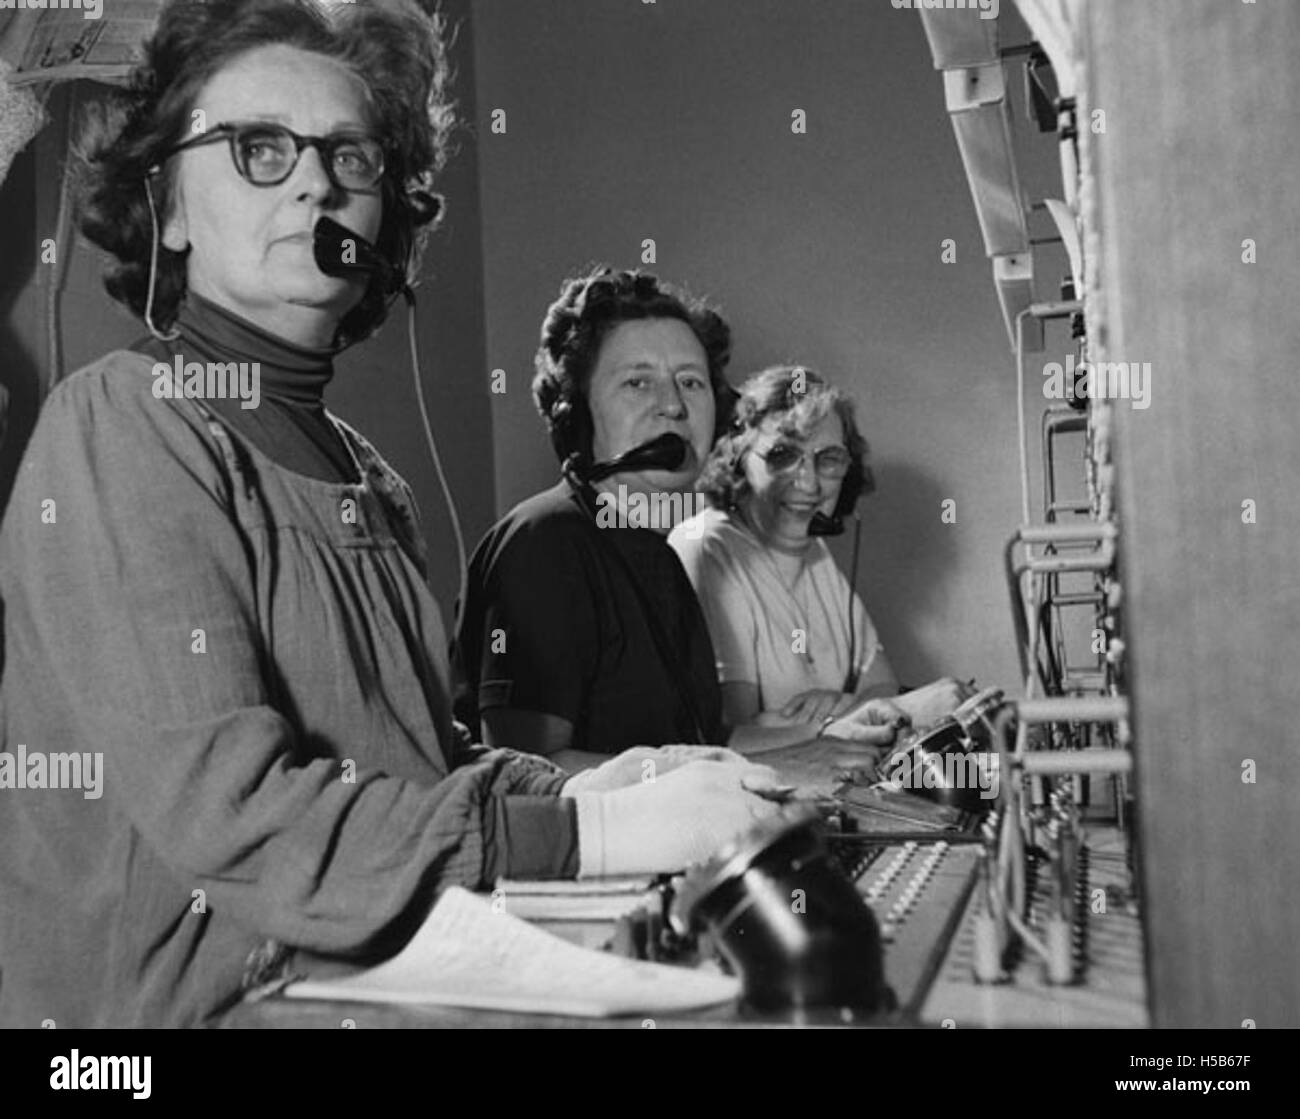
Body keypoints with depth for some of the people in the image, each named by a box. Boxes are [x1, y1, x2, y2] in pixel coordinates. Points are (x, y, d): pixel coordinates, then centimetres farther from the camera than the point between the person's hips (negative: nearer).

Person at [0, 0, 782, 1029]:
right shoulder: (122, 427, -12)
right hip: (195, 1002, -7)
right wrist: (588, 837, -22)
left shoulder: (364, 475, 11)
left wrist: (570, 790, -6)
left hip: (396, 980, 7)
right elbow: (224, 807, -21)